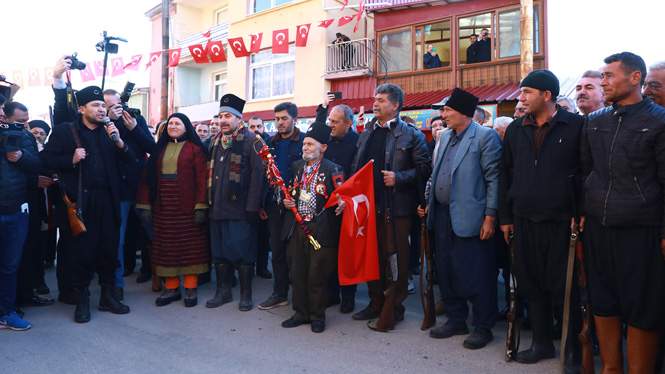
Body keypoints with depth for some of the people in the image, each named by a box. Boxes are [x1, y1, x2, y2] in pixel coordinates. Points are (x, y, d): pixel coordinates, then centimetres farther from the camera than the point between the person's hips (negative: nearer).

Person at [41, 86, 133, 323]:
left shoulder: (109, 132, 12)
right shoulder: (65, 132, 3)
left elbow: (131, 159, 4)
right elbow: (46, 159, -3)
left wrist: (119, 142, -12)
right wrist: (71, 159, -17)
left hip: (107, 201, 3)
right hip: (79, 202, -3)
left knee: (109, 249, 8)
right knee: (81, 252, 4)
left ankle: (107, 296, 22)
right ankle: (82, 301, 18)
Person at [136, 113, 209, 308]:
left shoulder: (195, 148, -1)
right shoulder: (160, 149, 12)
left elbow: (202, 179, -8)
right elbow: (148, 177, 8)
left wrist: (201, 206, -16)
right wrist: (144, 205, -1)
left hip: (187, 207, -4)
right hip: (163, 207, 4)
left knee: (190, 246, 1)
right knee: (167, 247, 6)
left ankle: (191, 288, 10)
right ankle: (171, 288, 15)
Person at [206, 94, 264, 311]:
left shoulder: (251, 140, -4)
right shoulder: (216, 142, 17)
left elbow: (257, 175, -10)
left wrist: (252, 207, -16)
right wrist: (208, 203, 12)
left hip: (240, 209, -6)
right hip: (217, 208, 6)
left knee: (243, 252, 0)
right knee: (219, 252, 12)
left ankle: (246, 294, 13)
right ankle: (223, 291, 25)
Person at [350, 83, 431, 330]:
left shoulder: (411, 134, -2)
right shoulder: (367, 133, 15)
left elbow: (424, 168, -7)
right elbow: (356, 165, 21)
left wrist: (399, 178, -18)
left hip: (396, 207, -5)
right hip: (369, 205, 6)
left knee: (397, 257, 2)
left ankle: (396, 307, 15)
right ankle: (376, 302, 26)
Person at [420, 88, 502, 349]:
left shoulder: (485, 136, -7)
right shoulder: (446, 137, 16)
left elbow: (494, 179, -11)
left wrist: (490, 216, -15)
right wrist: (429, 203, 14)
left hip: (469, 217, -7)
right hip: (442, 215, 8)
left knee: (475, 275, 0)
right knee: (446, 272, 13)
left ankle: (483, 328, 16)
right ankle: (456, 320, 29)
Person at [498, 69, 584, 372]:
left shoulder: (576, 126, -3)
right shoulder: (515, 130, 10)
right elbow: (505, 174, 13)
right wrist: (505, 216, 10)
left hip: (562, 221, -4)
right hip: (525, 219, 5)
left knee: (564, 286, 3)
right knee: (532, 283, 11)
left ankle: (574, 349, 20)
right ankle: (541, 342, 27)